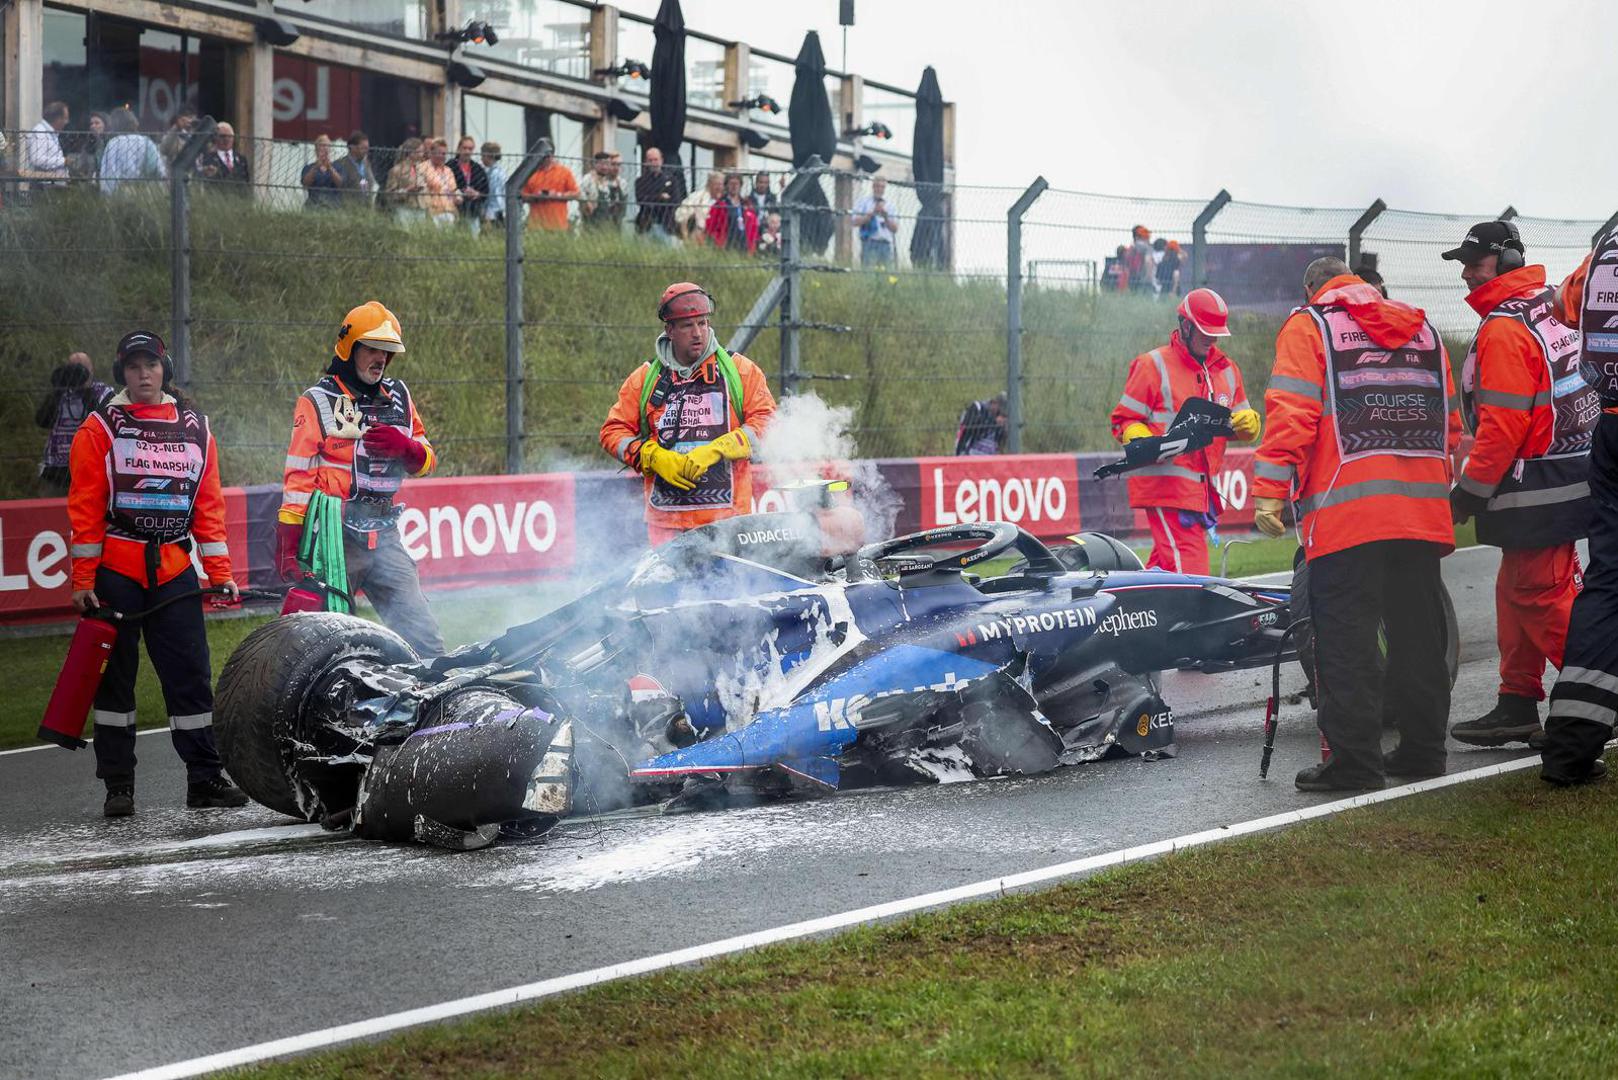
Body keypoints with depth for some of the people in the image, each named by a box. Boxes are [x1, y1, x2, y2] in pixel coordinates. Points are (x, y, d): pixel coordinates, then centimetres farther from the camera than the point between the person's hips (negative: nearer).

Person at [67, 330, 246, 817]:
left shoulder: (194, 428, 10)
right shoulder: (100, 428, 0)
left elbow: (209, 504, 10)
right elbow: (84, 508, -3)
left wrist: (220, 574, 5)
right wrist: (83, 580, -8)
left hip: (174, 571, 3)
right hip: (115, 570, -3)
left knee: (191, 674, 1)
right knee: (114, 676, 3)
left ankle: (205, 778, 8)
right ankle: (118, 786, 8)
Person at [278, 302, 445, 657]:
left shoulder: (398, 396, 14)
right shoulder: (319, 401, -2)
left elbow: (426, 460, 18)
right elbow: (298, 476, -7)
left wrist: (404, 447, -6)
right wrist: (287, 543, -13)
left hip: (384, 537, 5)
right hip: (334, 539, -5)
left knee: (425, 640, -2)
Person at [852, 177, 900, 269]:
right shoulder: (863, 202, 8)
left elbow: (895, 229, 12)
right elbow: (856, 222, -3)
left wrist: (886, 217, -4)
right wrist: (872, 213, -8)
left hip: (887, 245, 4)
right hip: (870, 243, -4)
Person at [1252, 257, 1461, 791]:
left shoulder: (1308, 327, 4)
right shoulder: (1422, 328, 20)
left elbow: (1290, 413, -8)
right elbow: (1450, 422, 21)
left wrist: (1269, 491, -9)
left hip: (1346, 509, -5)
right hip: (1424, 510, 5)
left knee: (1347, 637, -4)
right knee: (1418, 631, 13)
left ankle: (1354, 760, -7)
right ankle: (1422, 748, 19)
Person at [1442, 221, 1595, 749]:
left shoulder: (1504, 329, -17)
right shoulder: (1547, 309, 14)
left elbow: (1504, 423, -21)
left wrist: (1472, 488, -13)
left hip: (1540, 488, -10)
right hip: (1570, 474, 10)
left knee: (1541, 596, -8)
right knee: (1517, 592, 14)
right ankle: (1517, 707, 19)